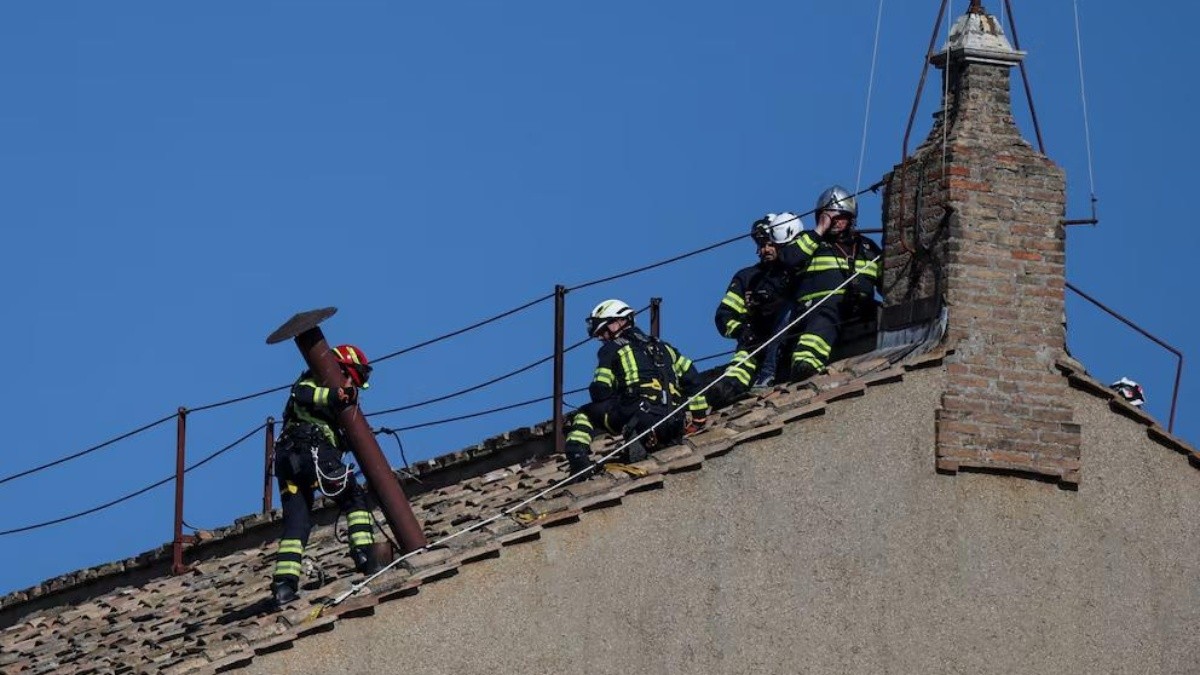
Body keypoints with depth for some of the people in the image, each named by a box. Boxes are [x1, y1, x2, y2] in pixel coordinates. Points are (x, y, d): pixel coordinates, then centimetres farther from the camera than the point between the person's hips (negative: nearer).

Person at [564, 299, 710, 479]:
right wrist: (698, 416, 32)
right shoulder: (662, 346, 30)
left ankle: (577, 456, -16)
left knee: (585, 414, 13)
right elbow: (692, 378, 29)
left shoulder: (611, 349, 13)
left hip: (639, 415, -5)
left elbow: (600, 392, 5)